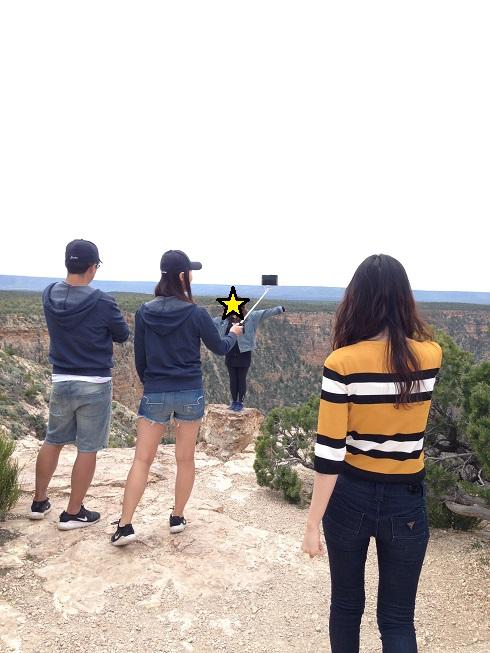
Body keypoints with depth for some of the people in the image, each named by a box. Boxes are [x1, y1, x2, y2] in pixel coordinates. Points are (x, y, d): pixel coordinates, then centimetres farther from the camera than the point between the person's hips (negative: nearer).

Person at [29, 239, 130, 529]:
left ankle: (39, 502, 33)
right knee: (88, 449, 6)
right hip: (95, 385, -5)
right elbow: (123, 335, -2)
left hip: (61, 382, 5)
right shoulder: (103, 302, -18)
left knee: (53, 441, 20)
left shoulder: (49, 295, -3)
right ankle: (73, 513, 16)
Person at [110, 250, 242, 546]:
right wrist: (234, 334, 25)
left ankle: (125, 525, 4)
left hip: (155, 394, 2)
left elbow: (139, 358, 5)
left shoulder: (145, 312, -2)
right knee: (186, 458, 13)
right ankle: (178, 518, 25)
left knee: (142, 459, 7)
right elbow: (219, 348, 4)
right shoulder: (196, 313, -10)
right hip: (190, 393, -1)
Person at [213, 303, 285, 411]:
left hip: (244, 355, -4)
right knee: (233, 379, 12)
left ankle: (240, 402, 19)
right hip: (230, 355, 4)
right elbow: (209, 321, 14)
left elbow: (264, 313, -17)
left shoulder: (250, 318, -8)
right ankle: (234, 401, 25)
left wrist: (279, 309, -27)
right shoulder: (225, 320, 3)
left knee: (242, 379, 7)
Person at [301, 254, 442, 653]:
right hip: (406, 502, 2)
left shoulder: (343, 363, -18)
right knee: (398, 619, 15)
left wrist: (313, 522, -8)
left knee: (346, 604, 21)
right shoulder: (431, 356, -8)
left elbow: (329, 454, -17)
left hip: (351, 496, -1)